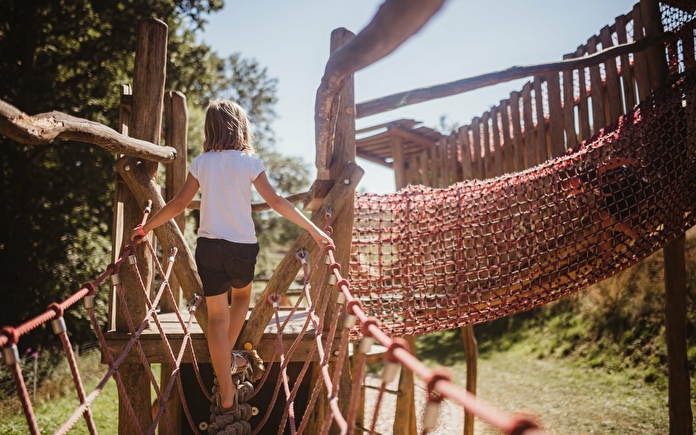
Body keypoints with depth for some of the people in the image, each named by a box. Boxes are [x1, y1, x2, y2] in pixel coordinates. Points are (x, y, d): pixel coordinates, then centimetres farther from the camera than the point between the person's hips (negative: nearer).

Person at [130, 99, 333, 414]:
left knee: (217, 315, 5)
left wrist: (146, 227, 17)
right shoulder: (249, 162, -4)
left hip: (209, 246, 1)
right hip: (243, 246, -1)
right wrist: (313, 230, -6)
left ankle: (226, 395, 6)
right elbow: (276, 202, -9)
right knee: (242, 295, 29)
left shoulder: (201, 163, 2)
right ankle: (228, 359, 34)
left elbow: (178, 204, 2)